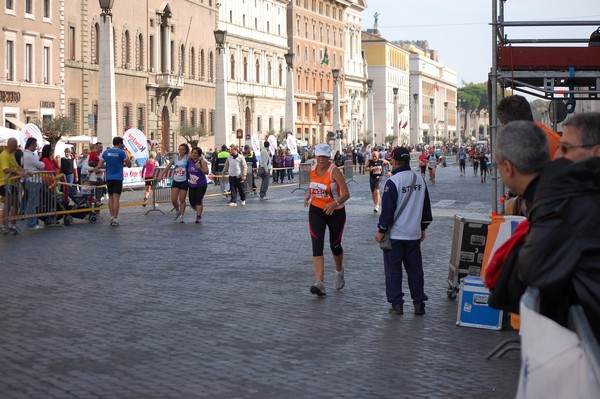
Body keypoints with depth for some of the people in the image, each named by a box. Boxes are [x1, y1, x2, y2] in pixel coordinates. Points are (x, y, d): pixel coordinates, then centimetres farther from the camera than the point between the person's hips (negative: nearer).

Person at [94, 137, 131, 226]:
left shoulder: (106, 152, 5)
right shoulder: (121, 152, -7)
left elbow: (100, 165, 0)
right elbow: (129, 165, -3)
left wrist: (97, 169, 20)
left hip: (109, 178, 4)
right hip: (118, 178, -4)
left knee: (110, 197, 14)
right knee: (116, 198, -5)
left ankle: (112, 217, 13)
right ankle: (115, 219, -10)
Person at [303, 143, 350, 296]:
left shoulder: (334, 171, -18)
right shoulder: (313, 169, -1)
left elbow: (346, 193, -22)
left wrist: (334, 203, -38)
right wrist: (308, 195, -1)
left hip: (336, 212, -3)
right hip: (316, 211, 3)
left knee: (335, 245, 12)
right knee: (317, 246, -13)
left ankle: (339, 272, 44)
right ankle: (319, 283, -21)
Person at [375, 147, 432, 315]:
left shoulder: (393, 181, -15)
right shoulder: (420, 180, 6)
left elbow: (387, 209, -14)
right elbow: (426, 206, 15)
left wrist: (381, 230, -5)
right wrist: (423, 227, 24)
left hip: (395, 234, -5)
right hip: (414, 233, 5)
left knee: (393, 269, 4)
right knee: (415, 269, 11)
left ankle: (396, 304, 4)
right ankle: (419, 304, 12)